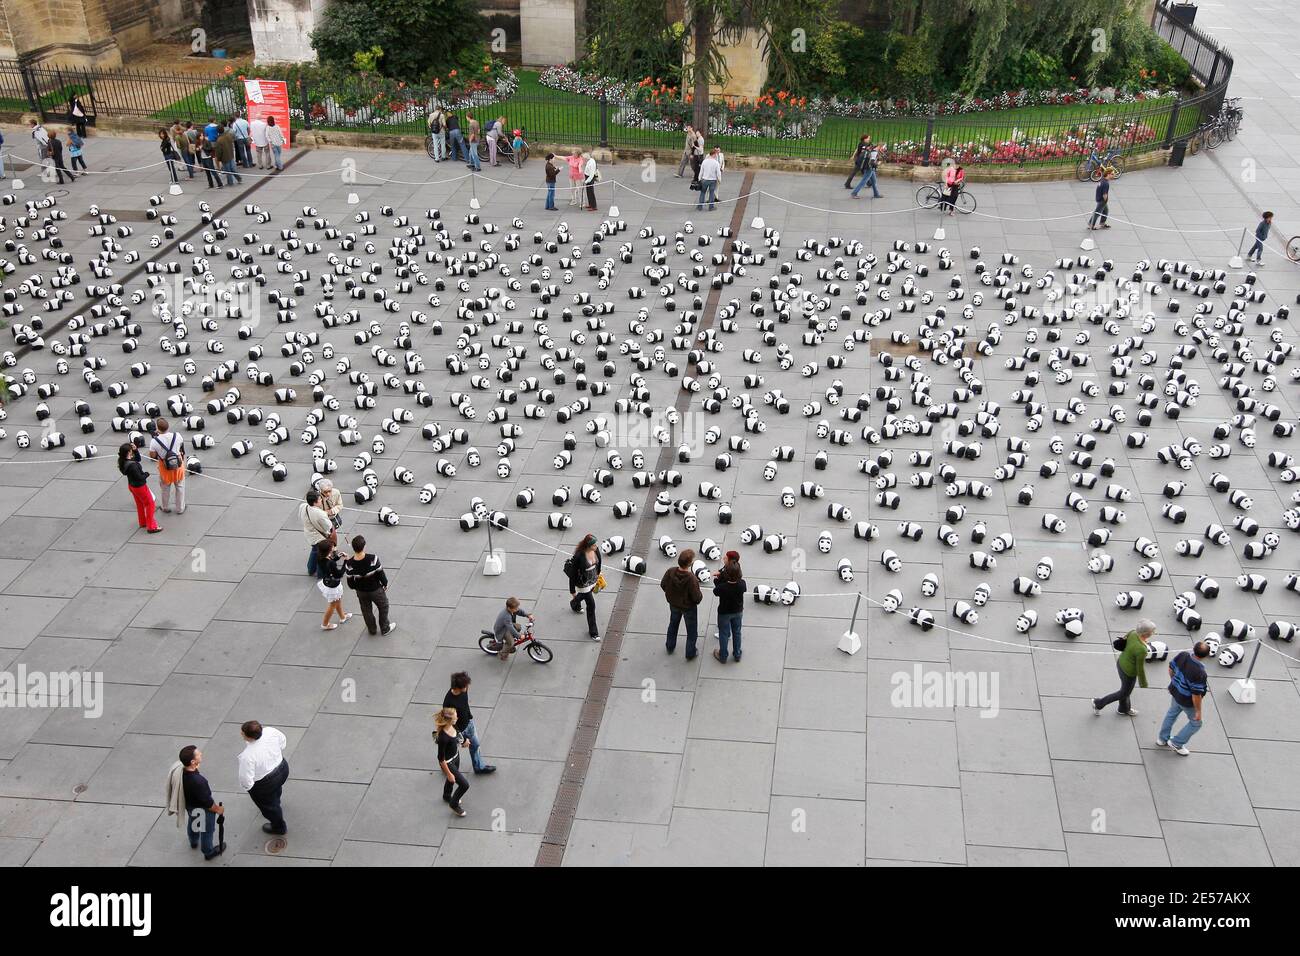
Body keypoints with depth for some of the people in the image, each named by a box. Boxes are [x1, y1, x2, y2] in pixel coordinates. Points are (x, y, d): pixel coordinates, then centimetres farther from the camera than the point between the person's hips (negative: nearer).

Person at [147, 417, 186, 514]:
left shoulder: (155, 441, -26)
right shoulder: (177, 436, -22)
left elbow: (152, 456, -12)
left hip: (165, 467, 0)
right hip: (178, 464, 1)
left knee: (165, 488, 24)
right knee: (180, 487, 21)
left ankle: (166, 508, 43)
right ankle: (180, 509, 34)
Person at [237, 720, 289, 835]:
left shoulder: (247, 756, -40)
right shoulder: (270, 731, -25)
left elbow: (246, 779, -29)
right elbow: (282, 741, -2)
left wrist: (246, 787, -6)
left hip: (264, 785, -5)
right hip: (283, 769, 5)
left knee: (268, 806, 27)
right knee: (276, 791, 40)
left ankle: (279, 828, 54)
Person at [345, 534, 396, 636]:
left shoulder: (349, 564, -25)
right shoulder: (373, 559, -33)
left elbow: (350, 583, -10)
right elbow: (381, 574, -19)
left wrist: (356, 587, 13)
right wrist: (385, 584, 2)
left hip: (361, 592, 2)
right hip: (376, 589, -2)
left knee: (366, 611, 27)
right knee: (383, 607, 25)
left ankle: (372, 630, 47)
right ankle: (385, 629, 41)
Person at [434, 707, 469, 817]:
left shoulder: (452, 726, -18)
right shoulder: (443, 737, -40)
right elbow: (441, 759, -28)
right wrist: (448, 774, -19)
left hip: (456, 756, 8)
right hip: (448, 763, -8)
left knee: (452, 780, 33)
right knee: (464, 785, 2)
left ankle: (447, 796, 62)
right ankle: (454, 804, 30)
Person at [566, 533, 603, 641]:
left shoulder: (596, 550, -16)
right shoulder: (579, 556, -35)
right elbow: (572, 574, -25)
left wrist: (598, 575, 20)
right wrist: (572, 591, -17)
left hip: (593, 581, 7)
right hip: (583, 584, -7)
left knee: (583, 595, 35)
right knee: (591, 605, 2)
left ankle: (574, 604, 70)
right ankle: (593, 632, 20)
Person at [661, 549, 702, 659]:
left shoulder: (670, 572, -25)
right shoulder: (691, 579, -38)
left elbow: (663, 585, -6)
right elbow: (697, 598, -28)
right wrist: (700, 596, -4)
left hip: (674, 605, 4)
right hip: (689, 608, -4)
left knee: (673, 625, 32)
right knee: (691, 631, 21)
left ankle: (670, 647, 52)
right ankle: (690, 654, 38)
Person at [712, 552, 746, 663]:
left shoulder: (722, 587, -36)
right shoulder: (742, 584, -26)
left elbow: (715, 591, -14)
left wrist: (717, 579, -1)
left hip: (724, 613, -3)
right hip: (738, 612, 3)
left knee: (723, 634, 19)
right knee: (737, 633, 24)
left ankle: (722, 657, 37)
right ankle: (737, 655, 42)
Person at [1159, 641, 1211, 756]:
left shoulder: (1182, 655, -21)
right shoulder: (1199, 673, -38)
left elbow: (1171, 669, -2)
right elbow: (1196, 695, -28)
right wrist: (1198, 711, -13)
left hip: (1176, 692, 6)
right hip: (1187, 701, -6)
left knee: (1171, 714, 32)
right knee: (1195, 723, 21)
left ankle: (1162, 738, 49)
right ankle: (1176, 743, 32)